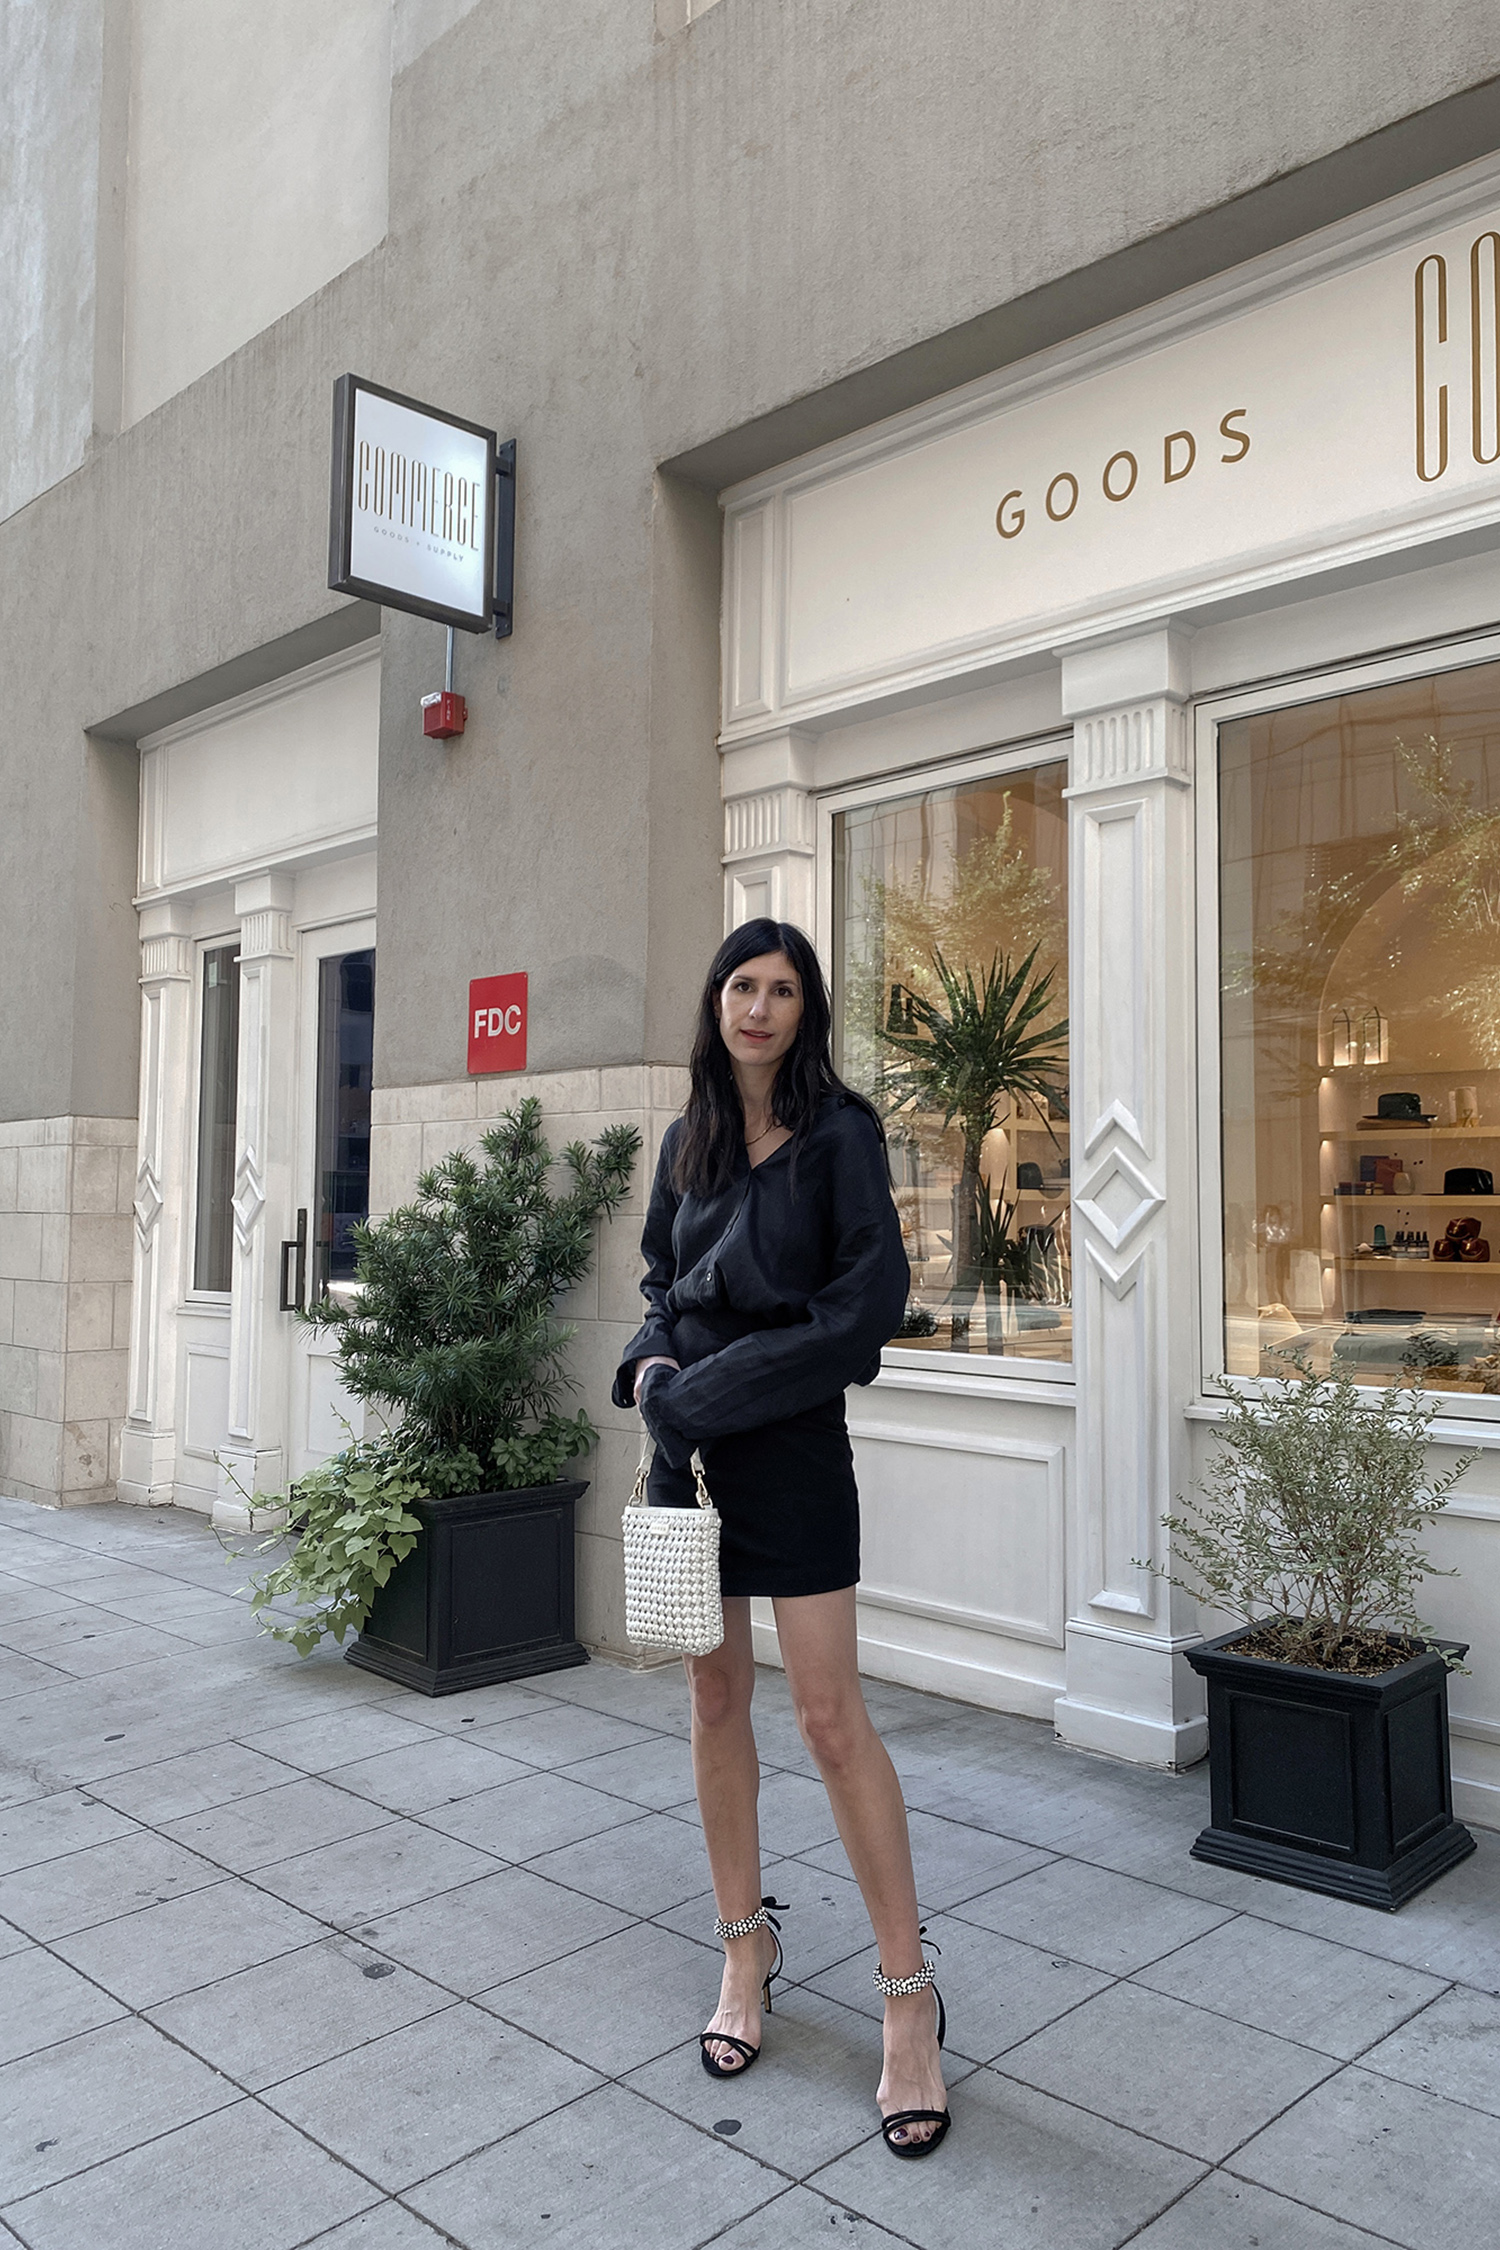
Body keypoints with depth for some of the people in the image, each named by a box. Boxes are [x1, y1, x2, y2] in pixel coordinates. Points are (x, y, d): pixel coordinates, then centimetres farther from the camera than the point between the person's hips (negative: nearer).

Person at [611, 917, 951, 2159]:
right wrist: (654, 1362, -4)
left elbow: (873, 1297, -13)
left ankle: (909, 1990, 10)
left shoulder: (838, 1131, -6)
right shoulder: (688, 1140, 10)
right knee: (716, 1696, 12)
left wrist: (718, 1387, -14)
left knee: (831, 1714, -4)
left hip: (792, 1441, -5)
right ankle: (748, 1943, 29)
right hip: (688, 1438, 5)